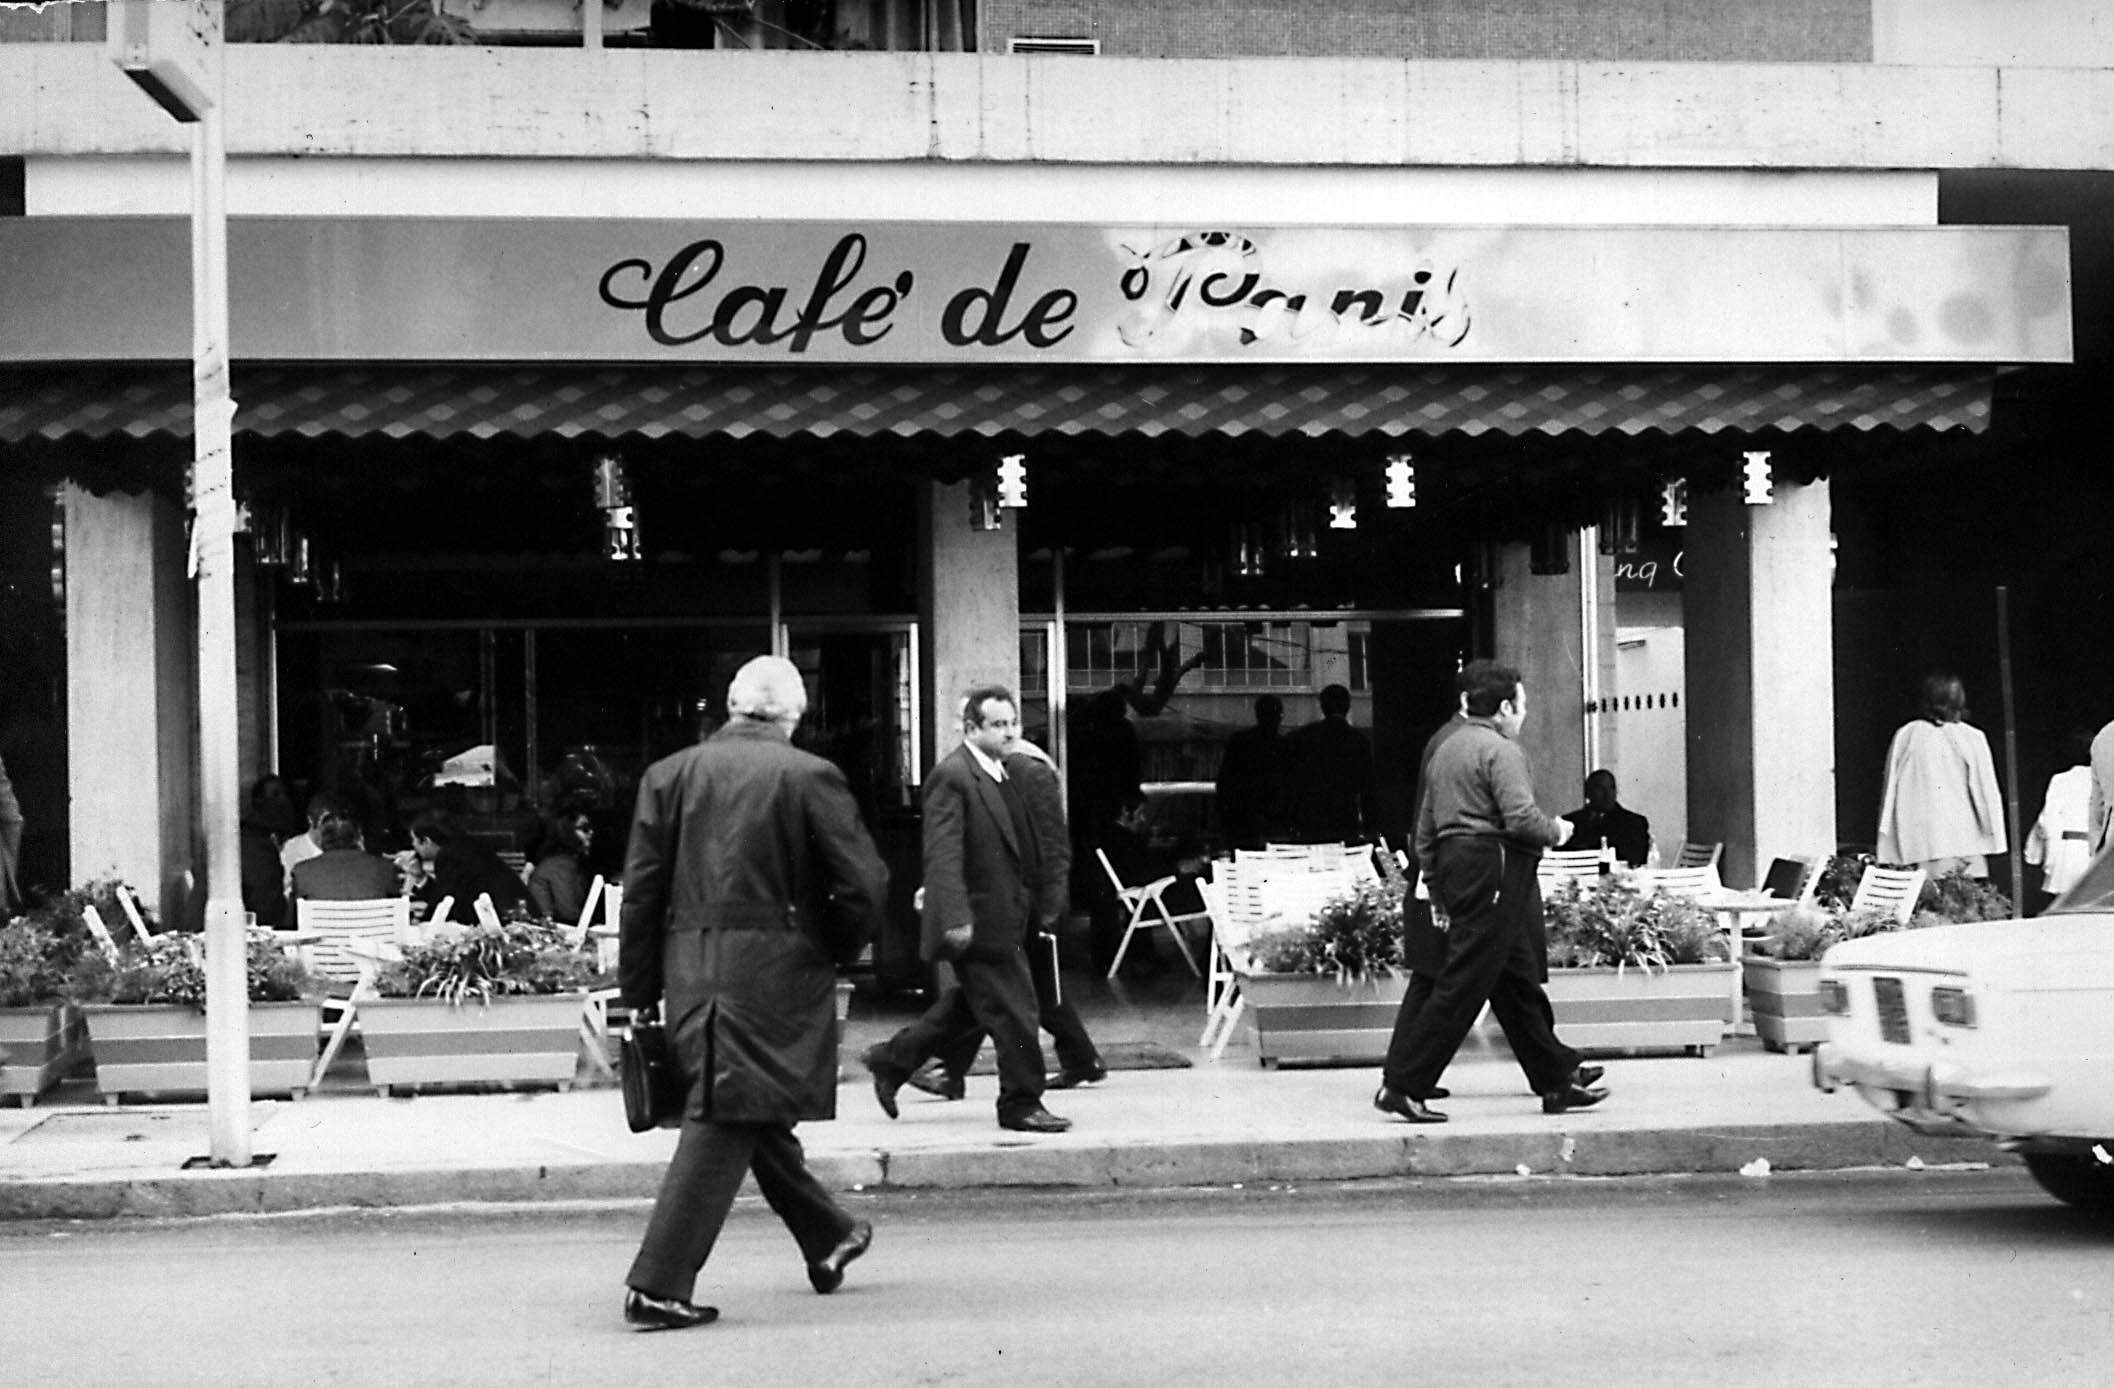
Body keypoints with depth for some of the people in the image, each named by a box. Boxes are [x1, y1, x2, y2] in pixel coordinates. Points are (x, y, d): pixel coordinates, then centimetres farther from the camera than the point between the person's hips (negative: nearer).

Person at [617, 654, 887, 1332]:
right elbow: (863, 883, -8)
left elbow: (641, 890, 4)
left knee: (751, 1107, 19)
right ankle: (659, 1284, -6)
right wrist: (836, 949, 9)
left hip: (691, 969, 5)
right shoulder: (810, 777, -5)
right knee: (725, 1119, -3)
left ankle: (828, 1238, 36)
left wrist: (639, 989, 10)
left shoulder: (669, 774, 6)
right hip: (773, 967, -5)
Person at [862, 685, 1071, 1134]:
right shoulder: (951, 776, -15)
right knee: (1013, 1012, -4)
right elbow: (943, 854, -22)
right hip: (978, 921, -10)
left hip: (1004, 917, 10)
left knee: (971, 1004, 20)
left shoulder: (1005, 775, 14)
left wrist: (1031, 898, 21)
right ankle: (1021, 1102, 8)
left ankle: (892, 1060, 32)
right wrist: (956, 917, -28)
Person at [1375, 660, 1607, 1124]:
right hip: (1492, 870, -10)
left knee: (1518, 981, 14)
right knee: (1463, 985, -8)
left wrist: (1437, 884, 24)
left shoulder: (1446, 749, 19)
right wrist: (1556, 832, -2)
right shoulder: (1500, 750, -11)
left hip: (1456, 863, 10)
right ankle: (1402, 1084, -8)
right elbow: (1520, 817, -21)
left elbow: (1425, 830, 21)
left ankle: (1557, 1079, 21)